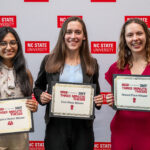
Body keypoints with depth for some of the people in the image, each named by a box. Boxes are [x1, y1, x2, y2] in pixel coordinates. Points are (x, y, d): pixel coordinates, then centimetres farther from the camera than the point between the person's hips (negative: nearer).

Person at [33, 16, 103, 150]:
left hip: (83, 127, 1)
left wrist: (99, 101, -6)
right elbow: (38, 87, 12)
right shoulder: (49, 61, 1)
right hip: (56, 126, -1)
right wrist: (41, 96, -8)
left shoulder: (92, 64, 5)